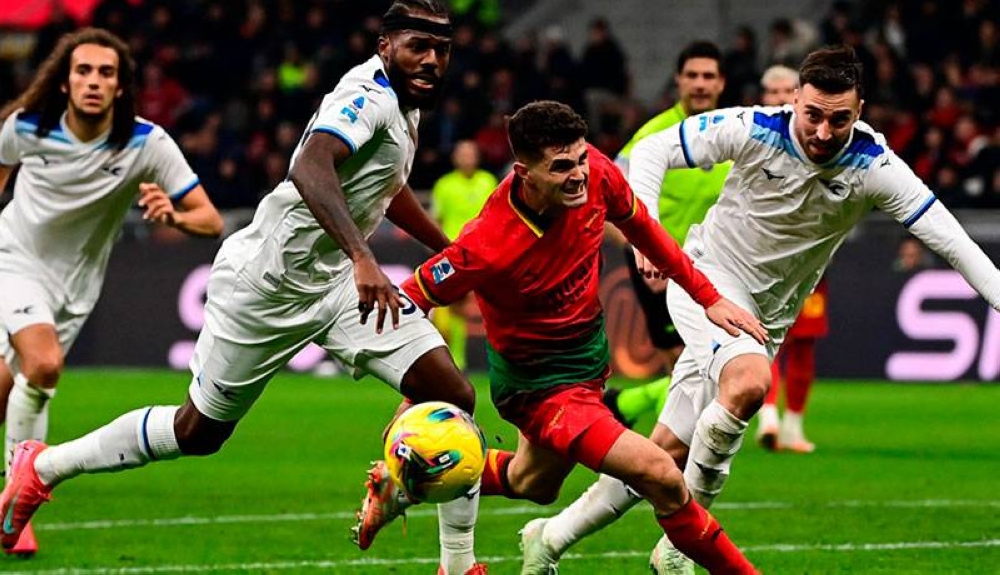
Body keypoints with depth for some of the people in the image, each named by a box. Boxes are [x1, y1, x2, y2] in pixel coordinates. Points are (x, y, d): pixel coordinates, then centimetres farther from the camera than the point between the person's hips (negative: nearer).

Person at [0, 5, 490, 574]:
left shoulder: (404, 102, 8)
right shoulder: (369, 97, -22)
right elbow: (309, 169, -42)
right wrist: (363, 260, -53)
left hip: (336, 281, 8)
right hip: (268, 280, -8)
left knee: (454, 396, -9)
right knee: (199, 431, 7)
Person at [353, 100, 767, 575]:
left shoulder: (595, 173, -19)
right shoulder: (490, 247, -35)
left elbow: (639, 226, 2)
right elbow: (410, 300, -22)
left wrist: (708, 297, 4)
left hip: (588, 352, 8)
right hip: (539, 383, -8)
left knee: (531, 484, 30)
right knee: (661, 477, -20)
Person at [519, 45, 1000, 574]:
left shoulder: (874, 166, -15)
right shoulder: (753, 129, -18)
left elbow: (950, 239, -16)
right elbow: (652, 151, -7)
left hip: (765, 318, 4)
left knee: (668, 453, 1)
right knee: (749, 383, -33)